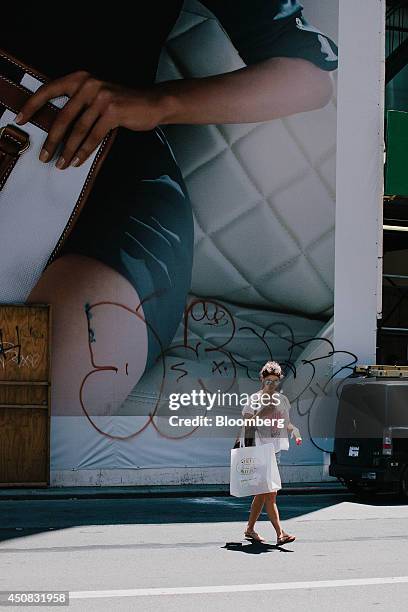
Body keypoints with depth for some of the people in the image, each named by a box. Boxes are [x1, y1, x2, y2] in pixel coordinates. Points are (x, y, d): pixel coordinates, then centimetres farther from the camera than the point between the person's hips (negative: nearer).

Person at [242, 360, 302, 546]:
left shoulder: (282, 399, 14)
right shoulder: (254, 399, -4)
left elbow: (286, 423, 19)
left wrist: (294, 430, 2)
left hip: (276, 449, 7)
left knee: (262, 492, 13)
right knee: (270, 492, -13)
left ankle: (250, 529, 24)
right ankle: (280, 533, -18)